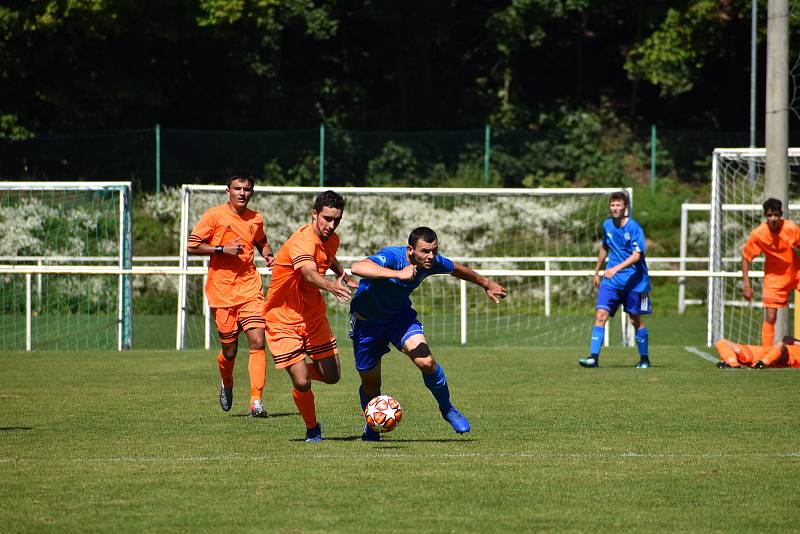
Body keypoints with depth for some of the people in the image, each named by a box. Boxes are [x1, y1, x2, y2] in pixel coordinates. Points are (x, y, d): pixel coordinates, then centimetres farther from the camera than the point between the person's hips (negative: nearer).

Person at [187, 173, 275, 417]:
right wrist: (223, 249, -15)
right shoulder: (214, 215, -3)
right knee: (229, 350, 4)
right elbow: (192, 246, -5)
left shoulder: (256, 219, 9)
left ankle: (256, 401, -14)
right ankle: (226, 385, 36)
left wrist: (268, 255, 8)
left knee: (257, 342, -14)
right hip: (222, 291, -2)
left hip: (250, 289, 2)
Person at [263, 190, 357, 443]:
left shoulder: (332, 240, 0)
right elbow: (309, 273, -49)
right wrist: (331, 286, -68)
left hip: (313, 315, 7)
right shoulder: (302, 241, -27)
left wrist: (343, 275, 11)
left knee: (331, 376, 3)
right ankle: (312, 430, 12)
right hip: (282, 319, -7)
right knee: (302, 383, -13)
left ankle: (300, 368, 35)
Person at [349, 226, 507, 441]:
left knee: (426, 362, -21)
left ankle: (447, 409, 4)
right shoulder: (391, 257, -36)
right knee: (371, 386, 8)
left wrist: (486, 284, 22)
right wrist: (397, 274, -61)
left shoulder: (433, 262, -17)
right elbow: (357, 268, -56)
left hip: (400, 315, 3)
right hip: (367, 322, -3)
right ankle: (371, 428, 39)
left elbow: (456, 269, 8)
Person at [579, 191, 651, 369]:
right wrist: (597, 272, 27)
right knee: (601, 314, -11)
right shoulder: (607, 225, 5)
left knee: (636, 319, 5)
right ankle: (593, 357, -16)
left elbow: (636, 255, -22)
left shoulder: (634, 227, -13)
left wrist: (616, 268, -33)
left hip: (633, 280, -4)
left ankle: (644, 359, 22)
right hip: (611, 280, 4)